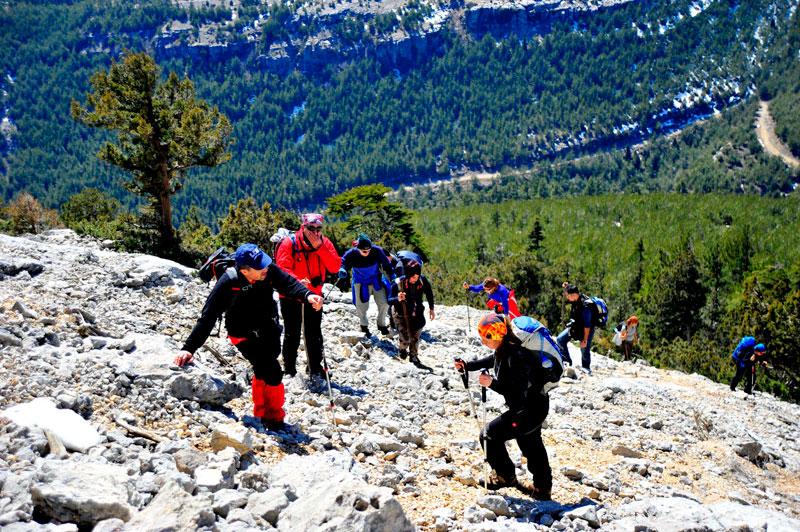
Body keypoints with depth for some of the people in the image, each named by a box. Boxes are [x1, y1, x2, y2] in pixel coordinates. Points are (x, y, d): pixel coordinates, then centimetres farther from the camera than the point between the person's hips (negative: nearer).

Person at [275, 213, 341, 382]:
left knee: (314, 334, 8)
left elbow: (335, 267, -12)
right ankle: (289, 370, 20)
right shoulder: (289, 243, -13)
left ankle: (315, 370, 20)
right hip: (291, 296, -3)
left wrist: (319, 247, -21)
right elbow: (282, 268, -21)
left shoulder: (324, 243, -3)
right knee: (292, 334, 6)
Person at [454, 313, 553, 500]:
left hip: (530, 410, -10)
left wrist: (492, 383, -35)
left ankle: (505, 476, 16)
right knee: (531, 445, 26)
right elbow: (492, 360, 19)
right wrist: (468, 366, 11)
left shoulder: (516, 356, -33)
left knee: (489, 435, -3)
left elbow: (519, 392, -32)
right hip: (535, 406, 10)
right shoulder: (504, 349, -4)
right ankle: (542, 489, 42)